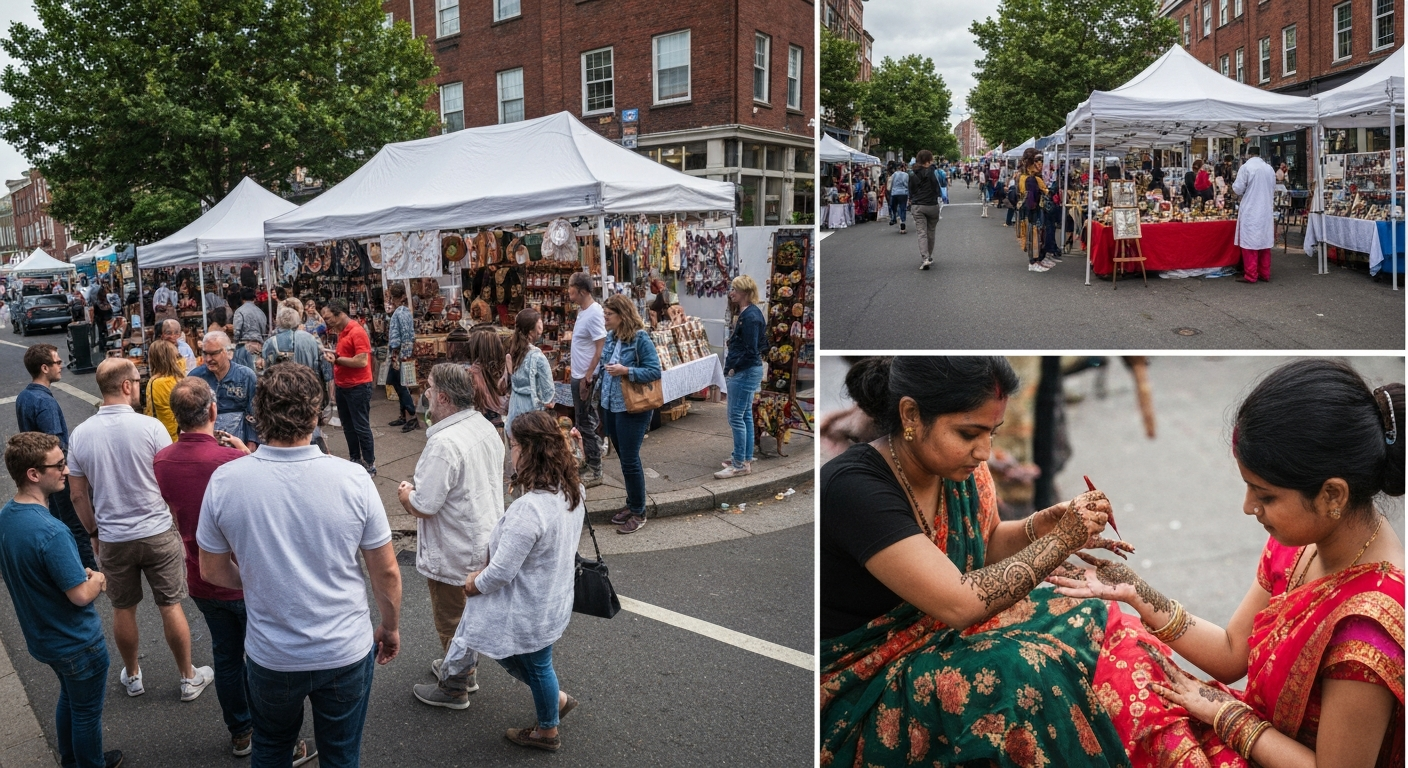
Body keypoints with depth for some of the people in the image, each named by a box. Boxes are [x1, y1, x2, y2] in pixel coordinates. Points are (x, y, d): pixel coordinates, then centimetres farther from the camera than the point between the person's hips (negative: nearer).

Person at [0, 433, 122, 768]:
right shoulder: (50, 532, -35)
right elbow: (81, 595, -29)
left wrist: (79, 572, 3)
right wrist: (98, 579, -9)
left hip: (41, 636, 8)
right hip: (76, 642, -8)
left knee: (69, 697, 30)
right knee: (87, 711, 15)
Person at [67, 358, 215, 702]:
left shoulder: (80, 434, -6)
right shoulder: (150, 426, -17)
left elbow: (78, 496, 2)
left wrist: (94, 533, 16)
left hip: (112, 539, 3)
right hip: (158, 533, -3)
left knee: (123, 610, 18)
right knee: (171, 606, 10)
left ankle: (132, 677, 35)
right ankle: (189, 678, 22)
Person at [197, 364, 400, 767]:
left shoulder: (224, 481, -15)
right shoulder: (353, 478, -19)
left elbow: (212, 571, -1)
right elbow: (386, 572, -9)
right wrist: (391, 628, 8)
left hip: (270, 657, 1)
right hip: (346, 653, -1)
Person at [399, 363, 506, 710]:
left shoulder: (444, 443, -31)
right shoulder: (486, 427, -2)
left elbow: (423, 507, -29)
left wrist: (405, 494, -7)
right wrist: (418, 493, 14)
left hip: (454, 554, -9)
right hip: (485, 541, 9)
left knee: (451, 622, 12)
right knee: (468, 614, 27)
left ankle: (454, 688, 30)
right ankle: (463, 668, 46)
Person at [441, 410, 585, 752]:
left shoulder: (529, 509, -37)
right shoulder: (573, 489, -9)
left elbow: (501, 572, -29)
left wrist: (473, 584, -6)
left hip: (530, 611, -7)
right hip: (553, 594, 7)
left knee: (535, 665, 18)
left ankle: (548, 731, 43)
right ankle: (556, 699, 41)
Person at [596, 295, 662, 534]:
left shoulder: (640, 338, -15)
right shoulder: (610, 337, 5)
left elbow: (655, 371, -18)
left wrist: (626, 371, -25)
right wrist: (600, 367, -3)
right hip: (610, 406, 7)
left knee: (630, 460, -1)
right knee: (623, 457, 17)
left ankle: (638, 512, 12)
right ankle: (631, 503, 31)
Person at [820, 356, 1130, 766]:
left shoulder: (956, 468, -5)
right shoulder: (853, 487, -29)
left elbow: (986, 544, 14)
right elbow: (960, 604, -31)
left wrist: (1042, 525, -7)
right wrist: (1061, 539, -21)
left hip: (938, 639, 8)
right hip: (859, 685, -8)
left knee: (1086, 619, -1)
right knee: (1026, 672, -27)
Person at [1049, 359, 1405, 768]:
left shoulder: (1368, 620, -33)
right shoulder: (1302, 542, -8)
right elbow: (1232, 651, 1)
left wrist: (1226, 714, -14)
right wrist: (1135, 593, -8)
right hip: (1259, 730, 7)